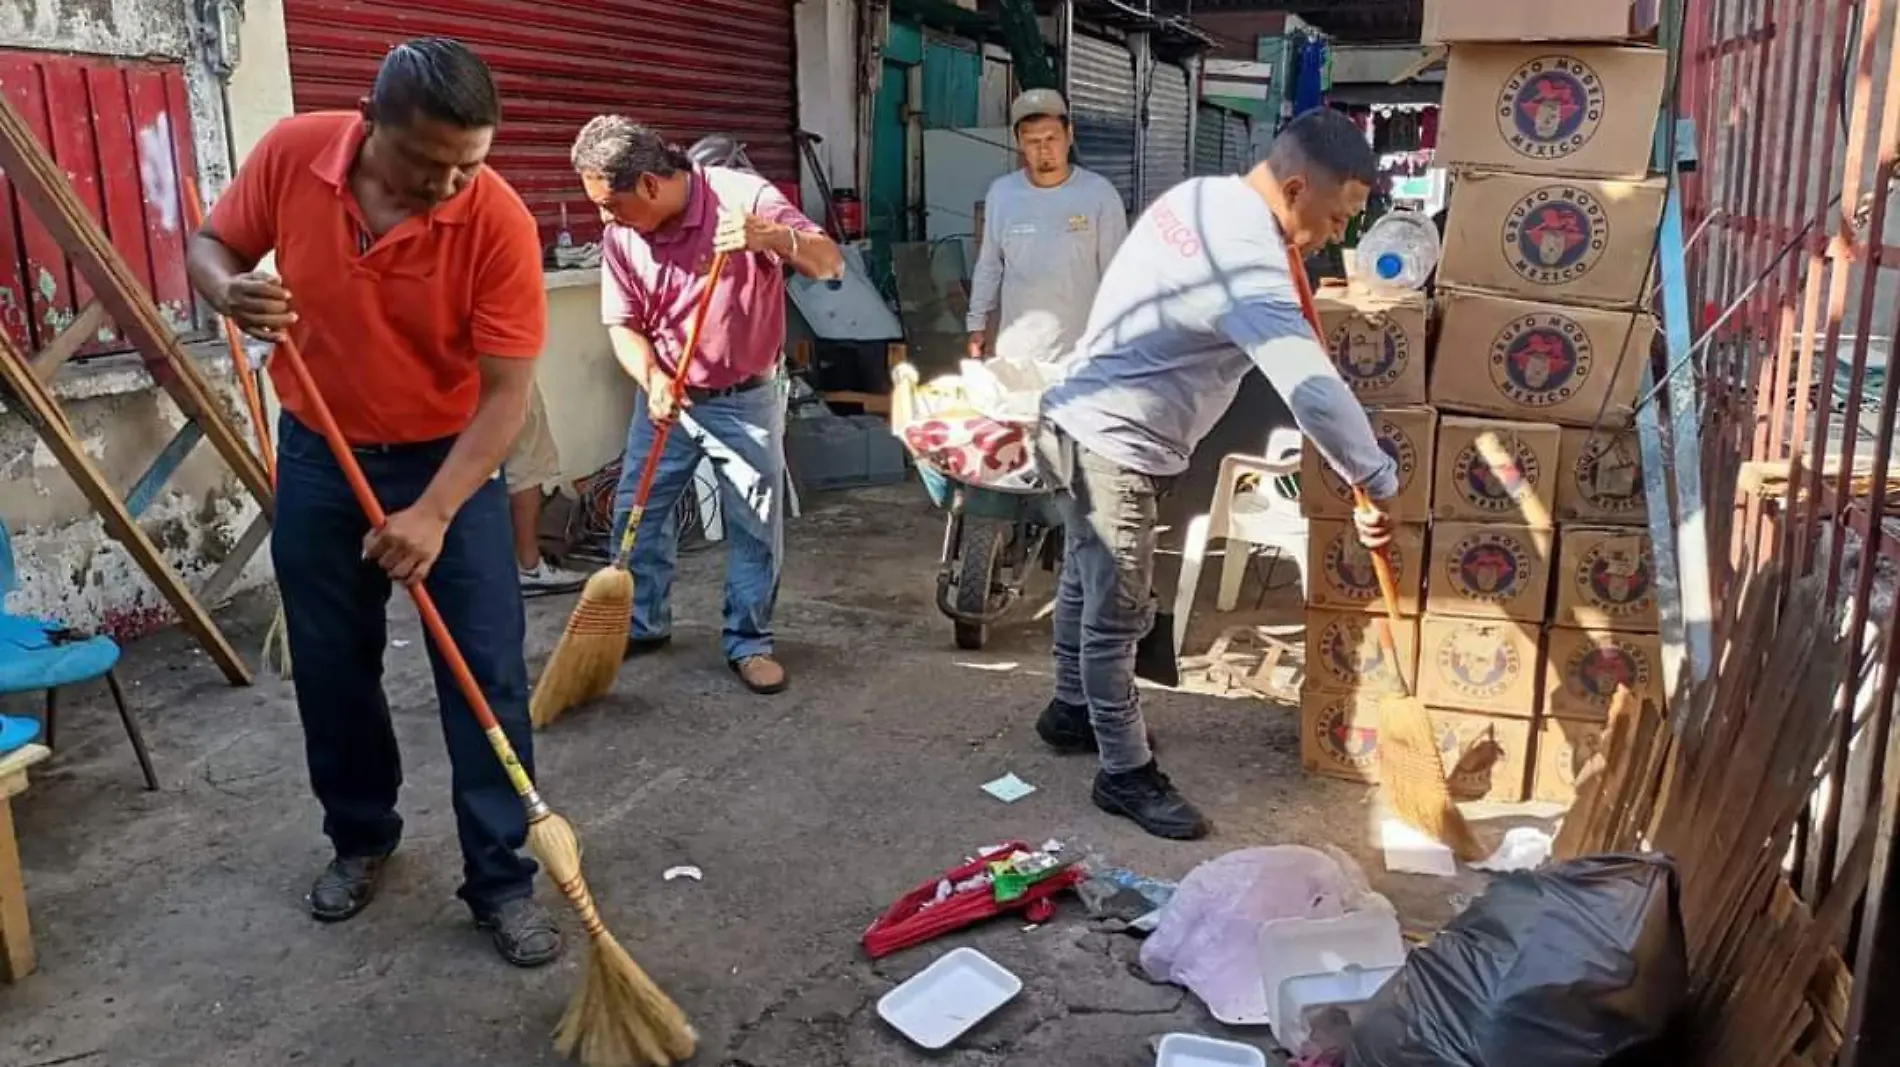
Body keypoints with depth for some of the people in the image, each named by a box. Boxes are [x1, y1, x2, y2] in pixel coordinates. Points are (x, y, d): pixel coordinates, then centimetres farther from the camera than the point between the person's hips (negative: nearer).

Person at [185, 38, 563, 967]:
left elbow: (506, 392, -22)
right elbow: (210, 246, 2)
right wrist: (232, 291, -23)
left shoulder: (499, 222, -23)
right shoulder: (292, 153, -14)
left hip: (451, 462, -3)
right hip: (316, 456, 3)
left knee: (486, 675, -4)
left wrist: (433, 514, -31)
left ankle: (501, 878, 9)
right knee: (330, 667, 13)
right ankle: (360, 838, 34)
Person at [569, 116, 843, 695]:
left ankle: (749, 641, 16)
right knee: (637, 514, 9)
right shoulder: (619, 232, -7)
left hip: (746, 400, -3)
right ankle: (642, 623, 29)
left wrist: (772, 236, -42)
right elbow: (623, 324, -4)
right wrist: (652, 380, -24)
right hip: (665, 398, 4)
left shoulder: (743, 196, -19)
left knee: (757, 526, 1)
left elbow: (831, 263, -22)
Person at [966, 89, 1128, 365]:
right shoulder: (1001, 193, 1)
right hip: (1016, 345, 3)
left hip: (1079, 348, -2)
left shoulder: (1099, 193, -7)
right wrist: (978, 324, 11)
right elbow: (989, 265, 10)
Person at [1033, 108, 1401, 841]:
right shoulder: (1250, 265, -26)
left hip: (1084, 425, 10)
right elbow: (1314, 390, -31)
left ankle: (1072, 711, 42)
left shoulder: (1201, 196, 4)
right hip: (1115, 448, -10)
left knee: (1086, 587, 24)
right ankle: (1126, 774, 14)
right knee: (1117, 617, 1)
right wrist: (1378, 484, -21)